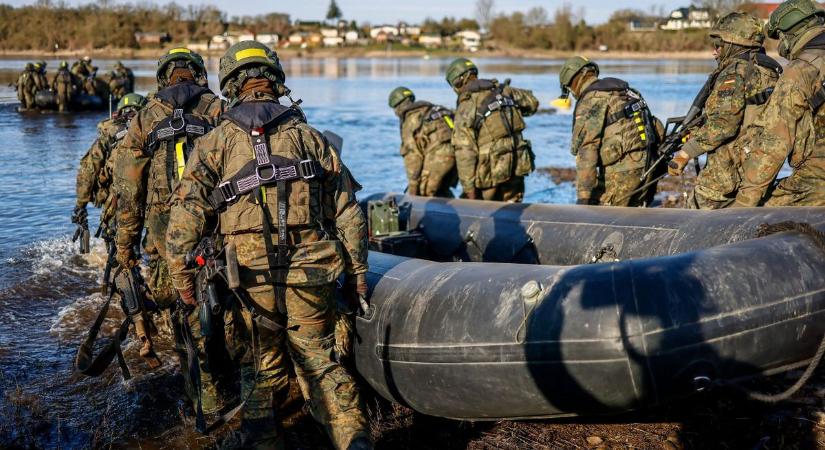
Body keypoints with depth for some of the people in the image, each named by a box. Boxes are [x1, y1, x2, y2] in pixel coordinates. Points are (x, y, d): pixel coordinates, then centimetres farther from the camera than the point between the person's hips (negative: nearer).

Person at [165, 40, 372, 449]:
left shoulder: (216, 142, 2)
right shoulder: (309, 137, 7)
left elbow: (186, 213, -5)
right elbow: (347, 211, 7)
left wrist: (182, 276, 4)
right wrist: (357, 271, 14)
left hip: (251, 277, -1)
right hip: (310, 275, 1)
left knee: (261, 369, 14)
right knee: (319, 362, 13)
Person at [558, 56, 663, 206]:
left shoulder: (591, 100, -9)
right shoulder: (626, 91, 18)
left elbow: (587, 149, -18)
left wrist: (583, 195, -20)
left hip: (621, 172, -9)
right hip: (647, 168, 9)